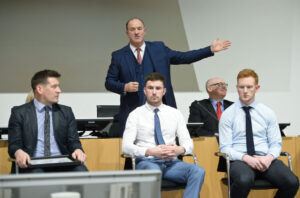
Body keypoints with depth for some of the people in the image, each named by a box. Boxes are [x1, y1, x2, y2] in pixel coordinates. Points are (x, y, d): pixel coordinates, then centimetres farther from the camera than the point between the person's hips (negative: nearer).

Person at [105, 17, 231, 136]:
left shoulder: (159, 49, 11)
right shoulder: (118, 56, 8)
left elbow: (183, 57, 10)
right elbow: (109, 82, 8)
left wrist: (211, 49, 3)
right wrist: (124, 87, -12)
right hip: (132, 110, -1)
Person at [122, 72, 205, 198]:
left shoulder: (175, 114, 15)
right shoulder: (136, 115, 5)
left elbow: (188, 142, 11)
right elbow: (126, 146, -5)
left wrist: (180, 149, -15)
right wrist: (150, 152, -21)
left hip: (171, 162, 3)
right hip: (146, 162, -3)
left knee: (198, 171, -28)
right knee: (153, 170, -40)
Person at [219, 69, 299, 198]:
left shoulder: (268, 113, 14)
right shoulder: (228, 114, 6)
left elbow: (276, 144, 11)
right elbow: (225, 147, 0)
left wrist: (269, 157, -12)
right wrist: (246, 158, -18)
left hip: (265, 159, 3)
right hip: (240, 160, -3)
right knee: (244, 180, -40)